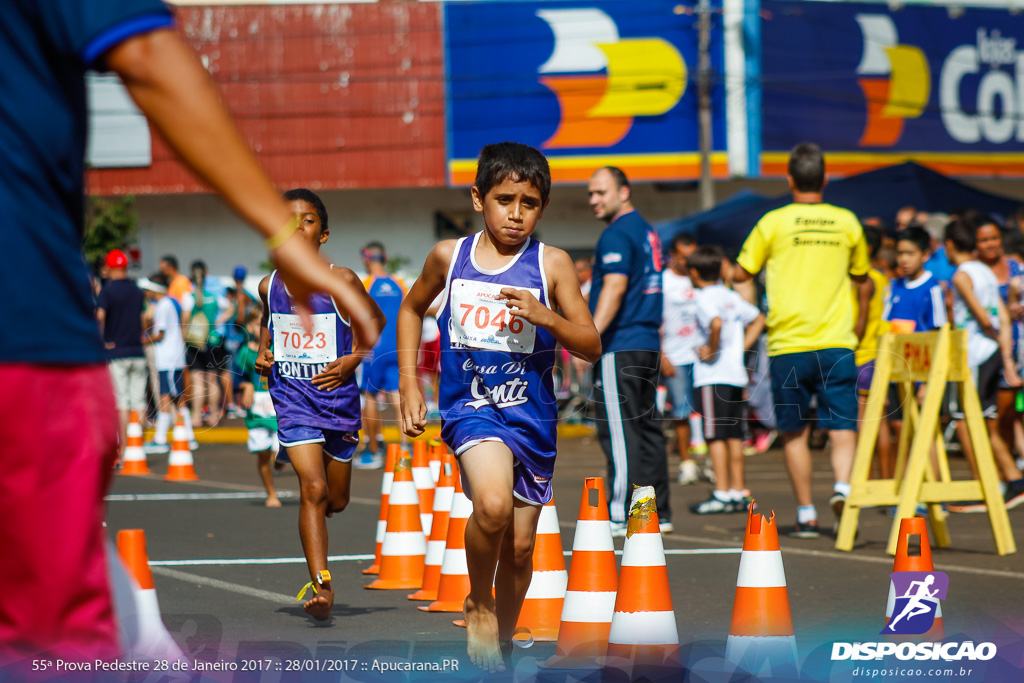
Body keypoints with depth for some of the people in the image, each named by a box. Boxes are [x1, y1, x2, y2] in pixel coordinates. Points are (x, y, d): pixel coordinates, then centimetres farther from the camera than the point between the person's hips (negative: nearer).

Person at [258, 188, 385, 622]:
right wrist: (263, 354, 4)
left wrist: (353, 360, -9)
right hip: (292, 396, 0)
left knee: (336, 500, 12)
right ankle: (321, 586, -17)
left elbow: (375, 322, 6)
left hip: (338, 396, 0)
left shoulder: (341, 281, -9)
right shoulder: (270, 285, 0)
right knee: (313, 488, -18)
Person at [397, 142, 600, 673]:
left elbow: (591, 346, -3)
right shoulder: (449, 256, 1)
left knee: (520, 545, 8)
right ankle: (479, 604, -3)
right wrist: (408, 384, 12)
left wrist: (545, 316, -21)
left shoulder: (552, 265, -3)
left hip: (531, 414, 1)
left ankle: (501, 638, 32)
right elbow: (412, 309, 20)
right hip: (470, 406, -1)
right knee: (492, 504, -29)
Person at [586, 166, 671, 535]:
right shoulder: (647, 232, 19)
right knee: (647, 428, 11)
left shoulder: (616, 235, -10)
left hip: (620, 347, -9)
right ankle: (657, 513, 12)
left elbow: (615, 286, -21)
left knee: (619, 432, -8)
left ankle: (622, 515, -10)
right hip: (648, 344, 9)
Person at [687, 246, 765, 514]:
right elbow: (758, 319, 22)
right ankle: (739, 492, 12)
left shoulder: (705, 298, -10)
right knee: (734, 435, 11)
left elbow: (717, 323, -29)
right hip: (736, 373, 8)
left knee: (716, 435, -5)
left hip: (712, 375, -8)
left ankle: (722, 494, -7)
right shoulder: (732, 297, 13)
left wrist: (712, 349, -16)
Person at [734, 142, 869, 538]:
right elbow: (861, 275, 19)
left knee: (795, 432, 9)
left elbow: (741, 274, 5)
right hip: (837, 342, 1)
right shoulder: (847, 222, 5)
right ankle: (843, 485, -27)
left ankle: (806, 515, 11)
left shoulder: (774, 222, -3)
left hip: (789, 344, -1)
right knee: (842, 427, 0)